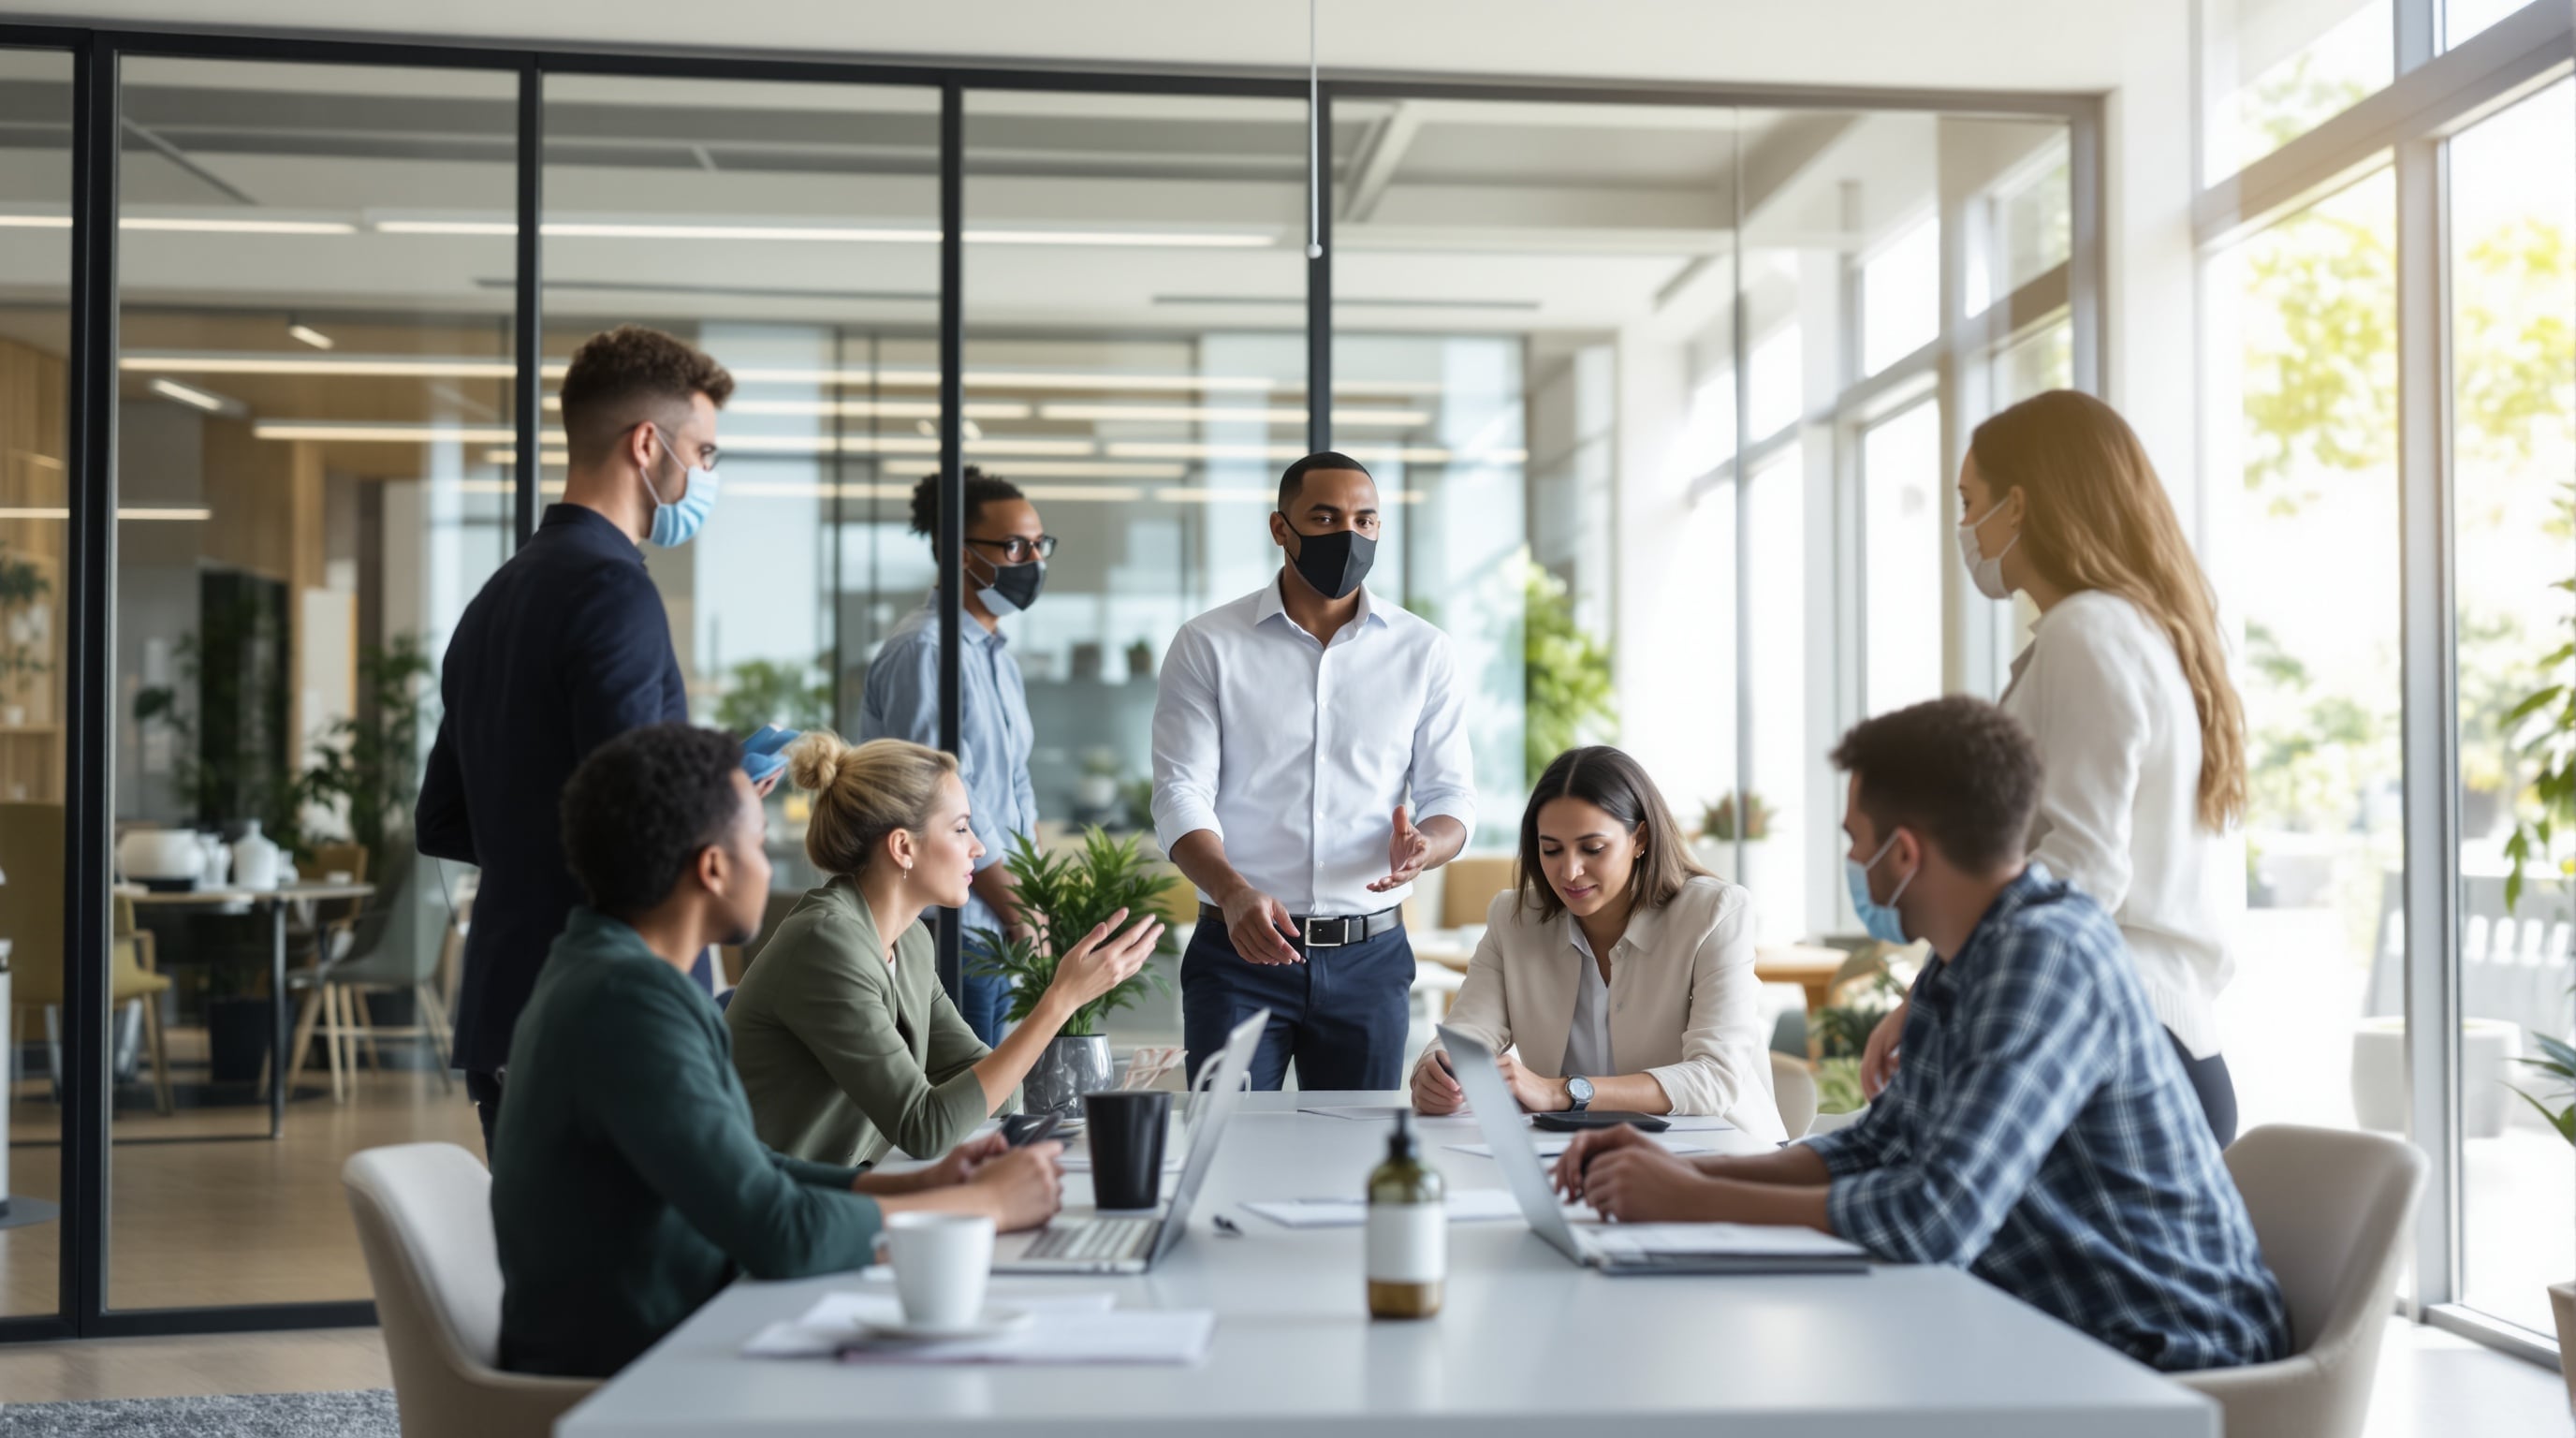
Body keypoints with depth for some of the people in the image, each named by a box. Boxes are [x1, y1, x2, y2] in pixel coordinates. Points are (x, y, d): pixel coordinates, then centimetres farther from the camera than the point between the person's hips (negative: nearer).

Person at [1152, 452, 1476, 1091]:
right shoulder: (1207, 646, 1)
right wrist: (1234, 894, -24)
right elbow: (1180, 793, -5)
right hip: (1239, 947, -2)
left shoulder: (1423, 651, 6)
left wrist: (1423, 848, -18)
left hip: (1369, 958, 2)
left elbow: (1450, 794, 6)